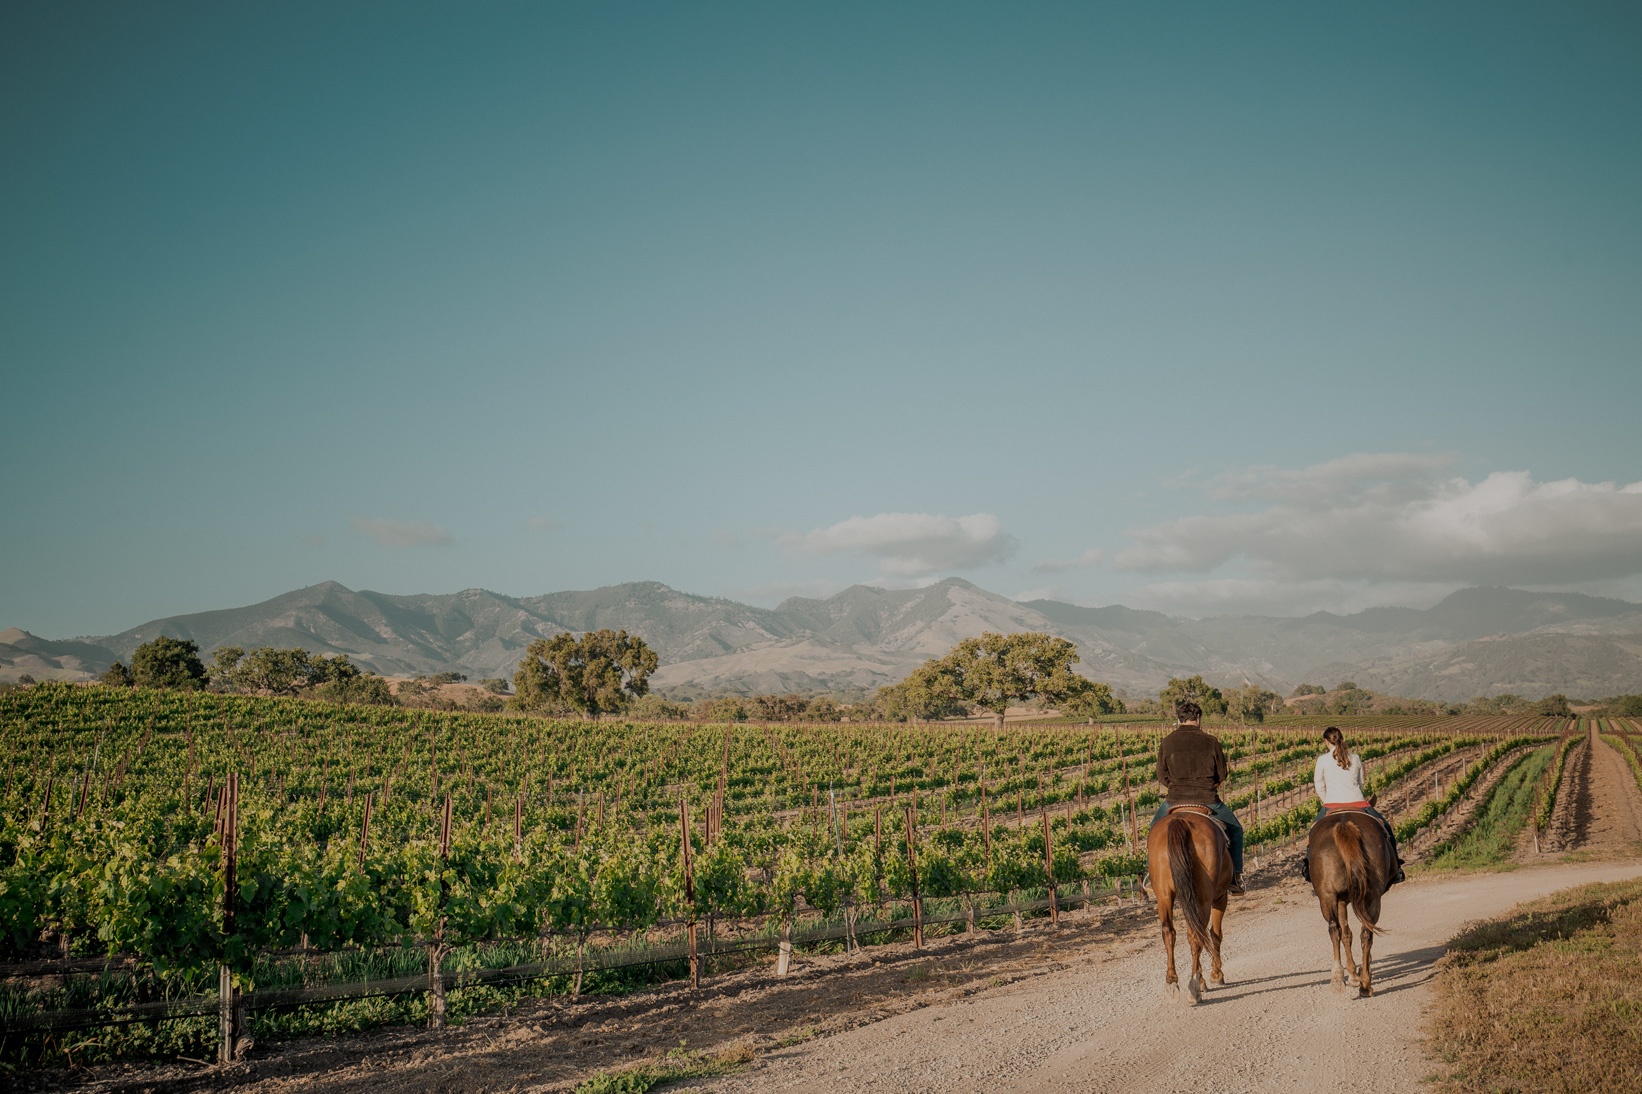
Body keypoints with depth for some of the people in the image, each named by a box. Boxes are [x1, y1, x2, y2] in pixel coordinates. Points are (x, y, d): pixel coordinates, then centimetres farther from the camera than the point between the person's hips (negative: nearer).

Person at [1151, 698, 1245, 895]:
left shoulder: (1167, 742, -1)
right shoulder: (1211, 741, -2)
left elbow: (1161, 776, 4)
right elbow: (1222, 774, 5)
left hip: (1175, 801, 1)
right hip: (1208, 801, -1)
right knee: (1235, 830, 23)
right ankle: (1236, 877, 20)